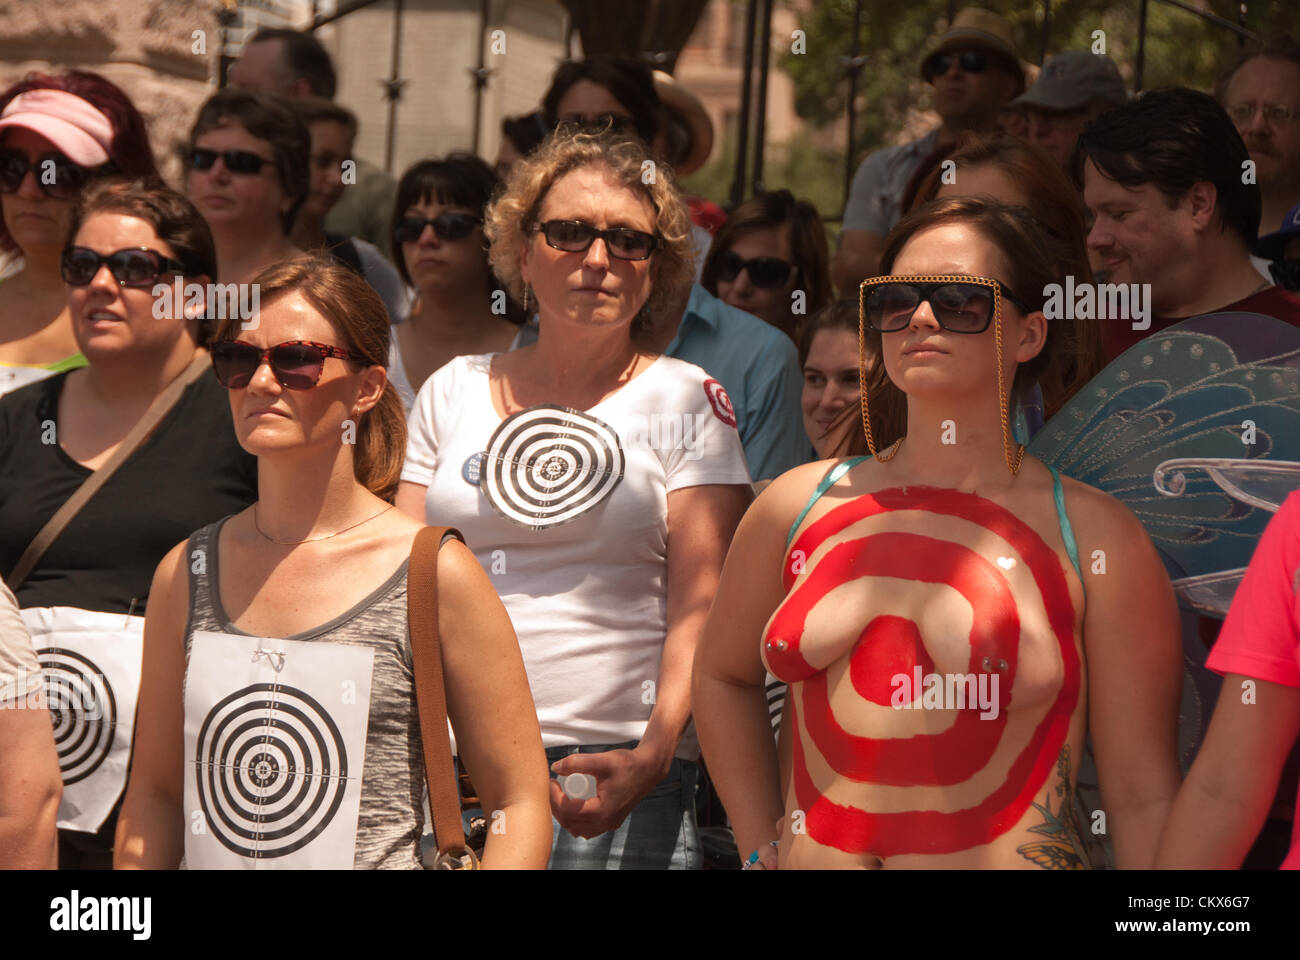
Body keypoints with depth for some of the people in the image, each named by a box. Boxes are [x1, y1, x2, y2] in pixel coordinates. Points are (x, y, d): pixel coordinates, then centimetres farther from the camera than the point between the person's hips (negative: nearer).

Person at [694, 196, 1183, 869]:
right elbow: (721, 674, 18)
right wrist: (761, 846, 10)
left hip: (1007, 857, -2)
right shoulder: (798, 505, 3)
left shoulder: (1093, 535, -6)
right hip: (812, 858, 3)